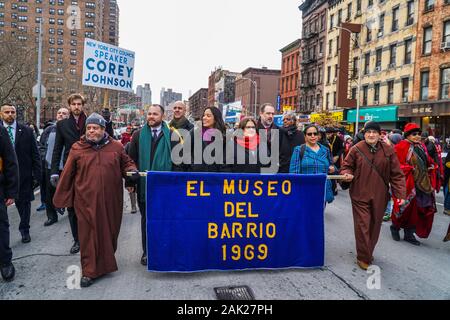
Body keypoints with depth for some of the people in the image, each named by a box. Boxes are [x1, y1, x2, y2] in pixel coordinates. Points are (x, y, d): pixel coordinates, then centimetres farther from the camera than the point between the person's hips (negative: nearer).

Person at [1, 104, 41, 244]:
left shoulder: (27, 131, -1)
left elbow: (35, 154, 0)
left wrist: (37, 174, -4)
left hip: (23, 174, 0)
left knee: (24, 202, 12)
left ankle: (24, 230, 30)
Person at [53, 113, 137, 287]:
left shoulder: (116, 147, 3)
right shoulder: (77, 148, 2)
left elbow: (127, 163, 15)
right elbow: (67, 175, 5)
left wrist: (132, 171, -7)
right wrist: (61, 198, 7)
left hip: (110, 200, 1)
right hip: (86, 200, -1)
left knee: (109, 231, 12)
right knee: (88, 234, 4)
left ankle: (106, 262, 35)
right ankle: (89, 271, 16)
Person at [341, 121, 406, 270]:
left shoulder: (388, 151, 0)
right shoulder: (356, 149, -4)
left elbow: (396, 174, 1)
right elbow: (346, 166, 7)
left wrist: (400, 194, -5)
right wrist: (347, 174, -16)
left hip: (379, 196, 2)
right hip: (360, 194, -2)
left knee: (375, 225, 13)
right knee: (362, 225, -3)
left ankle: (369, 252, 33)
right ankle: (363, 258, 10)